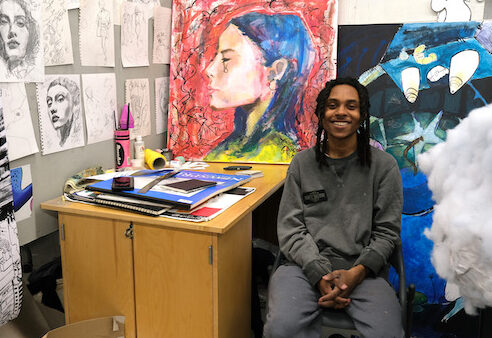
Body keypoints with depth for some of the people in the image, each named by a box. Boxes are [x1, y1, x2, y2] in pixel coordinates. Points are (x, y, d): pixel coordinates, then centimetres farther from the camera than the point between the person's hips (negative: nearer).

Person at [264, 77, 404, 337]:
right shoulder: (302, 163, 11)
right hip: (306, 266, 0)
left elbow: (387, 231, 6)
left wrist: (356, 273, -11)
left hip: (362, 269, 1)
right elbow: (291, 227, 4)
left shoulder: (384, 165, 9)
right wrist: (320, 274, -11)